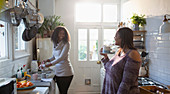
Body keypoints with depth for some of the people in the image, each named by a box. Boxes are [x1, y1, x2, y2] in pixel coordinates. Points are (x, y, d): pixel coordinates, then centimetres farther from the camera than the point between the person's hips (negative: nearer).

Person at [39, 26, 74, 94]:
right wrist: (48, 60, 2)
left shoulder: (66, 44, -12)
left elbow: (61, 57, -21)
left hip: (66, 72, -6)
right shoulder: (55, 44, 10)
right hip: (58, 72, 7)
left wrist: (50, 64, -25)